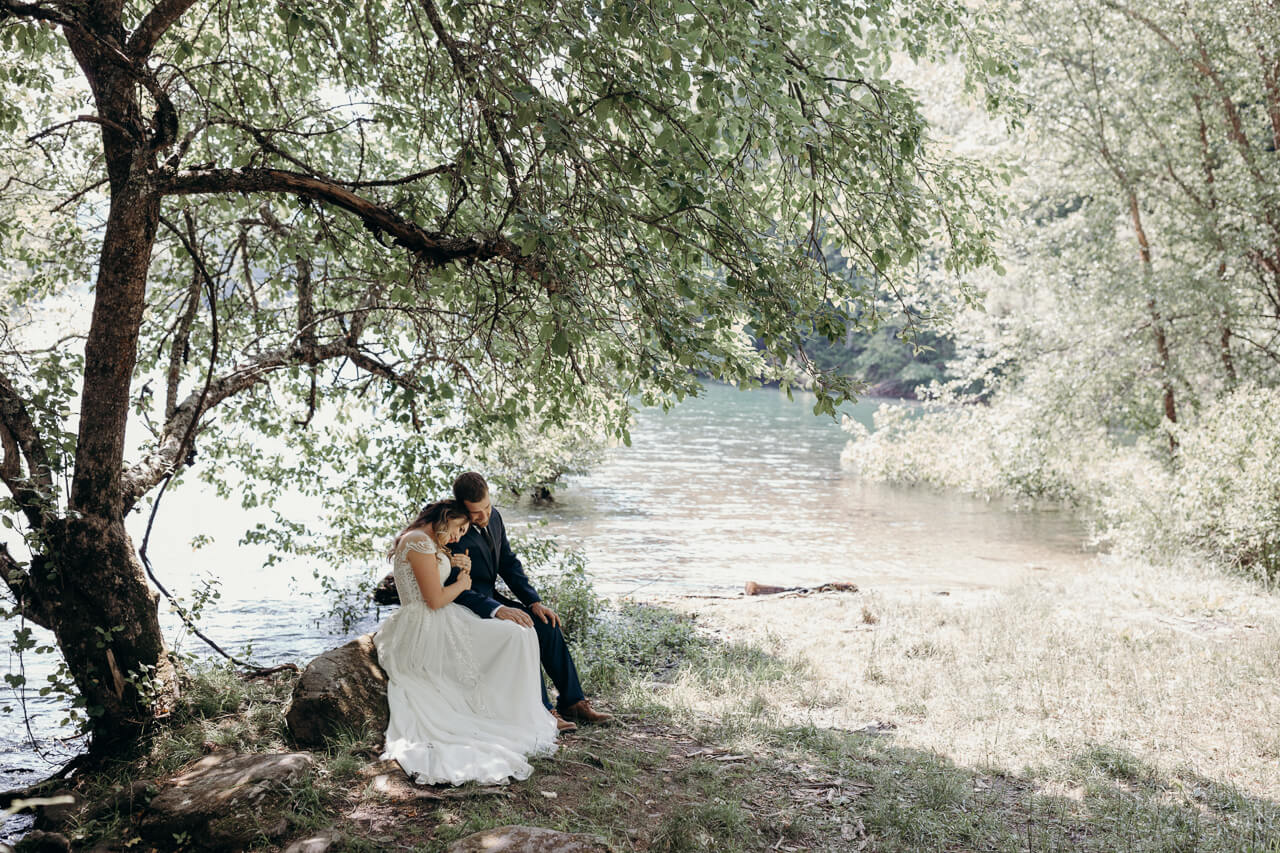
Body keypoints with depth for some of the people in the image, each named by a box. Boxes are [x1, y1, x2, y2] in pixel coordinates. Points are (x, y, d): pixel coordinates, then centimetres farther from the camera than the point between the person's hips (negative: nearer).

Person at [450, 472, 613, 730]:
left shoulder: (493, 517, 0)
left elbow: (509, 563, 10)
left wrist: (534, 601, -1)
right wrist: (497, 609, -36)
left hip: (491, 599, 8)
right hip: (466, 607, -8)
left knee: (547, 624, -5)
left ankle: (572, 702, 4)